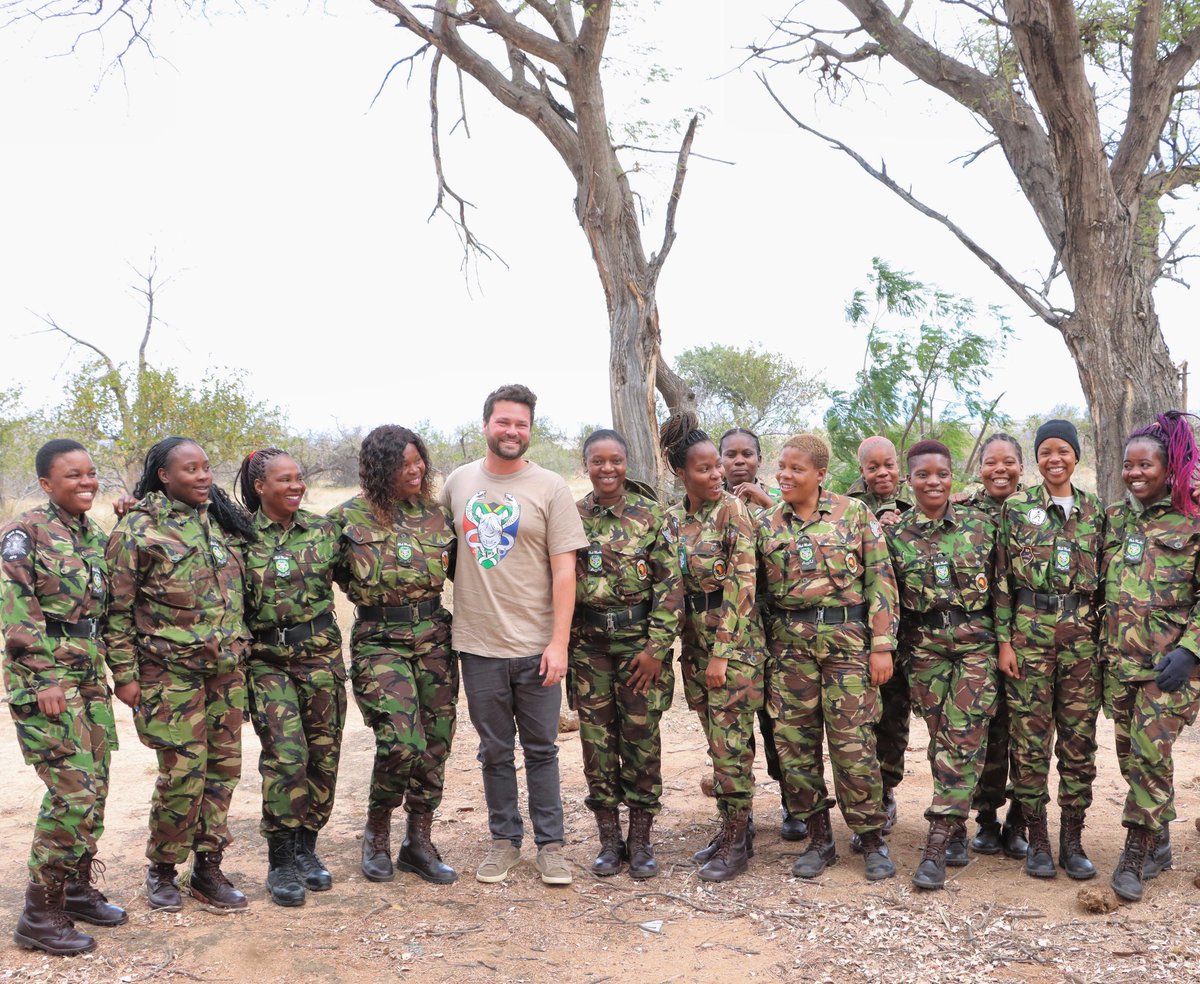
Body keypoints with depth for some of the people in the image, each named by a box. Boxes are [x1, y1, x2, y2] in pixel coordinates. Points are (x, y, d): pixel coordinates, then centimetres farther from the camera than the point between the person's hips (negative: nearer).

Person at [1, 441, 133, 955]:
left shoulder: (94, 536, 13)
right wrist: (45, 678, -17)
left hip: (90, 674, 7)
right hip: (44, 676, -7)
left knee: (95, 787, 10)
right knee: (73, 791, -11)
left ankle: (77, 887, 26)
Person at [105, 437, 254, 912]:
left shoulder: (222, 520, 9)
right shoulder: (138, 530, -8)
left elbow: (239, 587, 22)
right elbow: (118, 608, -7)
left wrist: (241, 648, 15)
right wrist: (125, 673, -9)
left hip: (226, 668, 6)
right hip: (170, 671, -5)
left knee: (223, 768, 8)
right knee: (183, 773, -5)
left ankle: (208, 867, 21)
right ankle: (162, 870, 16)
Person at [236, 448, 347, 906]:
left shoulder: (322, 529, 6)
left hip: (321, 651, 3)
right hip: (267, 658, -3)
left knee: (323, 752, 5)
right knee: (285, 754, -12)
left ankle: (306, 847, 22)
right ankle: (280, 861, 1)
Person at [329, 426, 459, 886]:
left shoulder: (436, 514, 7)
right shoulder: (349, 518, -3)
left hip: (434, 637, 4)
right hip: (379, 641, -4)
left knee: (435, 743, 6)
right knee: (401, 742, -15)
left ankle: (419, 843, 21)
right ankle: (377, 833, 11)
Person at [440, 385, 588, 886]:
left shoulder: (549, 488, -3)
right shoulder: (458, 482, 6)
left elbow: (564, 569, -6)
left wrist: (559, 642, -12)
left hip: (536, 646, -2)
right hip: (478, 643, 2)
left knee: (541, 750, 7)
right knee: (495, 751, 12)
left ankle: (550, 843, 19)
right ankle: (504, 840, 26)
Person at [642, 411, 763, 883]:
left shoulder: (733, 511, -11)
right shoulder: (672, 519, 7)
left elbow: (740, 586, -15)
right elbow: (669, 586, 3)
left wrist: (722, 652, -18)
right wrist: (657, 645, -7)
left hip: (735, 639, -6)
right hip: (695, 639, 6)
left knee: (730, 740, -3)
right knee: (717, 739, 13)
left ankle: (737, 842, 8)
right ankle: (733, 828, 25)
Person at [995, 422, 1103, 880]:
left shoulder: (1095, 510, 11)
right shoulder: (1017, 508, 3)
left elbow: (1103, 577, 13)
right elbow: (1002, 578, 1)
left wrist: (1102, 638, 7)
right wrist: (1004, 639, -5)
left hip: (1081, 632, 2)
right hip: (1030, 628, -2)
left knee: (1079, 737, 4)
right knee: (1030, 736, 0)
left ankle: (1072, 841, 15)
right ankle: (1038, 840, 11)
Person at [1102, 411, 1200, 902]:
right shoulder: (1113, 518, 10)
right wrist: (1101, 643, 13)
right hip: (1120, 658, 5)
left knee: (1150, 751, -10)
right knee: (1130, 753, 10)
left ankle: (1135, 854, 1)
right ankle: (1158, 843, 27)